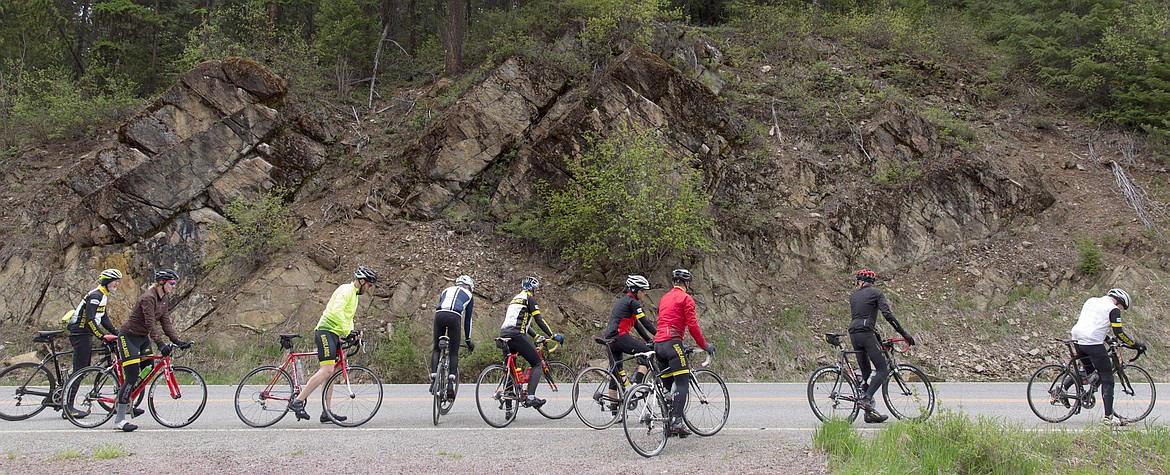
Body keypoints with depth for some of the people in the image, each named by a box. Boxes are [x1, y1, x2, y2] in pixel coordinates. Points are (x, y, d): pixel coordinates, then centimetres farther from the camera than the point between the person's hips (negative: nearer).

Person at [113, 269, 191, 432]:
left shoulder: (164, 298, 5)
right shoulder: (149, 297, -24)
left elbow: (165, 322, 4)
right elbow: (151, 323, -31)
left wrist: (177, 341, -4)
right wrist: (160, 344, -40)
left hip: (142, 337, 10)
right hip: (129, 336, -9)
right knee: (132, 377, -13)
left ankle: (126, 404, 25)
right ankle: (119, 420, -10)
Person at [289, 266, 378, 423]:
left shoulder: (354, 294, 24)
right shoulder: (346, 290, -9)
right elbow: (337, 311, -24)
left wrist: (353, 332, 11)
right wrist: (347, 330, -27)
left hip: (334, 335, 11)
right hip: (326, 332, -11)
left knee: (330, 372, 8)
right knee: (327, 370, -20)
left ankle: (326, 413, 9)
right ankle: (297, 401, -19)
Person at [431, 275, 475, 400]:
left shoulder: (446, 291, 36)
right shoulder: (469, 295, 27)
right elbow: (468, 319, 27)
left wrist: (439, 337, 44)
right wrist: (468, 340, 35)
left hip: (439, 314, 2)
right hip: (454, 316, -2)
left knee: (436, 349, 14)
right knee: (453, 353, 6)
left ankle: (434, 381, 1)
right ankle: (451, 384, -7)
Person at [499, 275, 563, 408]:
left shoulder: (516, 298, 29)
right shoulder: (529, 298, 1)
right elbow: (539, 320, -5)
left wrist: (537, 336, 34)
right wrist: (553, 336, 2)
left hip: (504, 334, 9)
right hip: (516, 335, -8)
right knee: (537, 364, 2)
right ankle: (530, 397, -13)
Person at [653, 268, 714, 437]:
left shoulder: (664, 298, 24)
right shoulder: (686, 298, -1)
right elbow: (692, 325, -8)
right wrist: (704, 345, 1)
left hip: (658, 344, 8)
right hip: (673, 342, -8)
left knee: (667, 387, 10)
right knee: (682, 384, -11)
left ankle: (668, 424, 7)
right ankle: (676, 421, -24)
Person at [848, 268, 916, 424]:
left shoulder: (853, 296, 22)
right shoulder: (875, 293, 4)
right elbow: (888, 315, -8)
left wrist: (877, 337, 29)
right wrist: (904, 334, -7)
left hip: (853, 334, 7)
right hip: (866, 334, -7)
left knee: (866, 373, 10)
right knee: (882, 369, -5)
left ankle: (869, 413, 7)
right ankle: (866, 399, -24)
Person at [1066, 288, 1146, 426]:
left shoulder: (1091, 301, 22)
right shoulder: (1113, 309, 0)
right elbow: (1119, 333, -6)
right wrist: (1136, 345, 3)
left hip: (1077, 339, 8)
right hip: (1093, 343, -8)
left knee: (1089, 369, 29)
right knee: (1107, 379, 0)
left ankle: (1061, 389, 19)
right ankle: (1109, 417, -3)